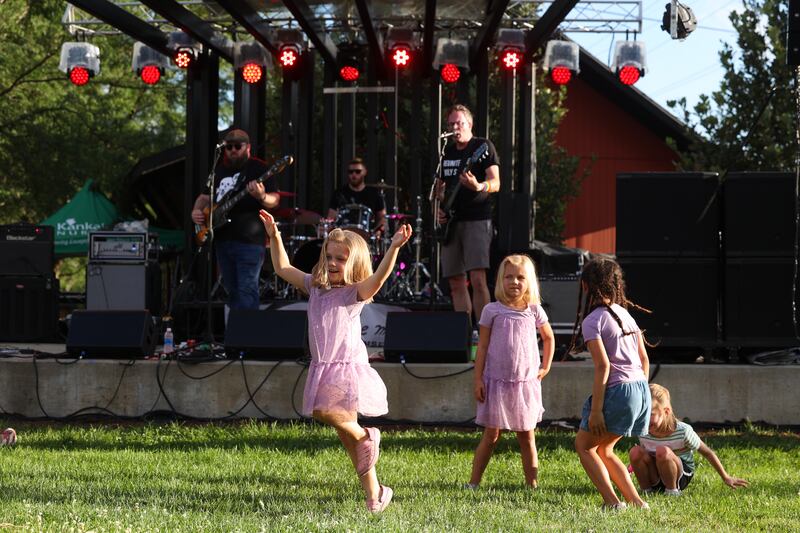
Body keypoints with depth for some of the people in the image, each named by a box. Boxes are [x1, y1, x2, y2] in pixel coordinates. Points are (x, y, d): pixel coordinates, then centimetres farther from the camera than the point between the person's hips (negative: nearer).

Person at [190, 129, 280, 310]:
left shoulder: (259, 169, -3)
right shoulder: (220, 170, 17)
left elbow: (274, 200, -9)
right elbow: (205, 196, 25)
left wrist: (261, 197, -32)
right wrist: (197, 211, 4)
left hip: (249, 241, -7)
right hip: (222, 239, 7)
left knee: (246, 290, -12)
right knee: (231, 290, 13)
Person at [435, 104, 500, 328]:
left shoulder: (483, 146, -1)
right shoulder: (447, 152, 18)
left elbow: (495, 183, -10)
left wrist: (478, 187, -31)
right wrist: (439, 207, 9)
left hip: (477, 219, -7)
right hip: (451, 222, 7)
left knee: (477, 278, -17)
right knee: (456, 282, 4)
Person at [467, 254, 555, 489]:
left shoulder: (534, 311, 3)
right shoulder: (492, 311, -2)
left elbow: (548, 338, 20)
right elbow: (482, 346, 0)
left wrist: (545, 367, 12)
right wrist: (478, 379, -4)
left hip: (527, 381, 2)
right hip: (497, 381, -2)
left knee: (527, 436, 7)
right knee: (491, 435, -1)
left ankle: (532, 483, 12)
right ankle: (474, 483, 4)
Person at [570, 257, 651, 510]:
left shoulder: (592, 321, -9)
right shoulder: (625, 314, 14)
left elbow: (603, 366, -16)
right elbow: (645, 360, 15)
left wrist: (595, 410, -16)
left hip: (618, 391, -7)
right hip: (641, 388, 7)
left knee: (583, 445, 10)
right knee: (602, 449, 22)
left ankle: (612, 502, -4)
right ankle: (636, 502, 13)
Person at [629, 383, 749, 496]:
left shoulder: (683, 431, -22)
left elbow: (707, 453, -10)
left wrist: (726, 478, -3)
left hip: (682, 476, -3)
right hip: (655, 479, 3)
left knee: (663, 451, -34)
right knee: (635, 451, -24)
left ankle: (672, 491, -16)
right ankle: (646, 490, -7)